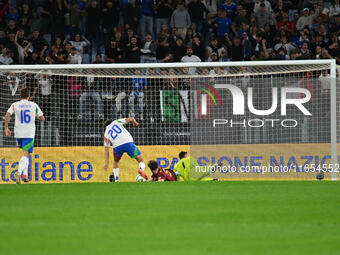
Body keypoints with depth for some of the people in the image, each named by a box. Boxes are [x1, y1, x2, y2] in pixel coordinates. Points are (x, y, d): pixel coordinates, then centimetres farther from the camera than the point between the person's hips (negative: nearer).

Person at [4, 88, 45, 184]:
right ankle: (19, 172, -30)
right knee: (25, 154, -7)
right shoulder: (34, 105, 3)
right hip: (29, 133, -2)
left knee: (25, 153, 22)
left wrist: (6, 128, -4)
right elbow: (42, 118, 5)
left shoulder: (15, 105, 3)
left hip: (18, 133, 2)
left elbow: (7, 115, -11)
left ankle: (25, 174, 15)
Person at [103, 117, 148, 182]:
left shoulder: (106, 134, 26)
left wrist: (106, 163, 24)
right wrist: (135, 123, 34)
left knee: (115, 162, 33)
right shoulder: (116, 122, 22)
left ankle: (116, 180, 20)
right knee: (141, 160, 4)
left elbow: (106, 150, 23)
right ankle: (141, 169, -31)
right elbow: (131, 119, 12)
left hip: (117, 146, 2)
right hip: (128, 142, -2)